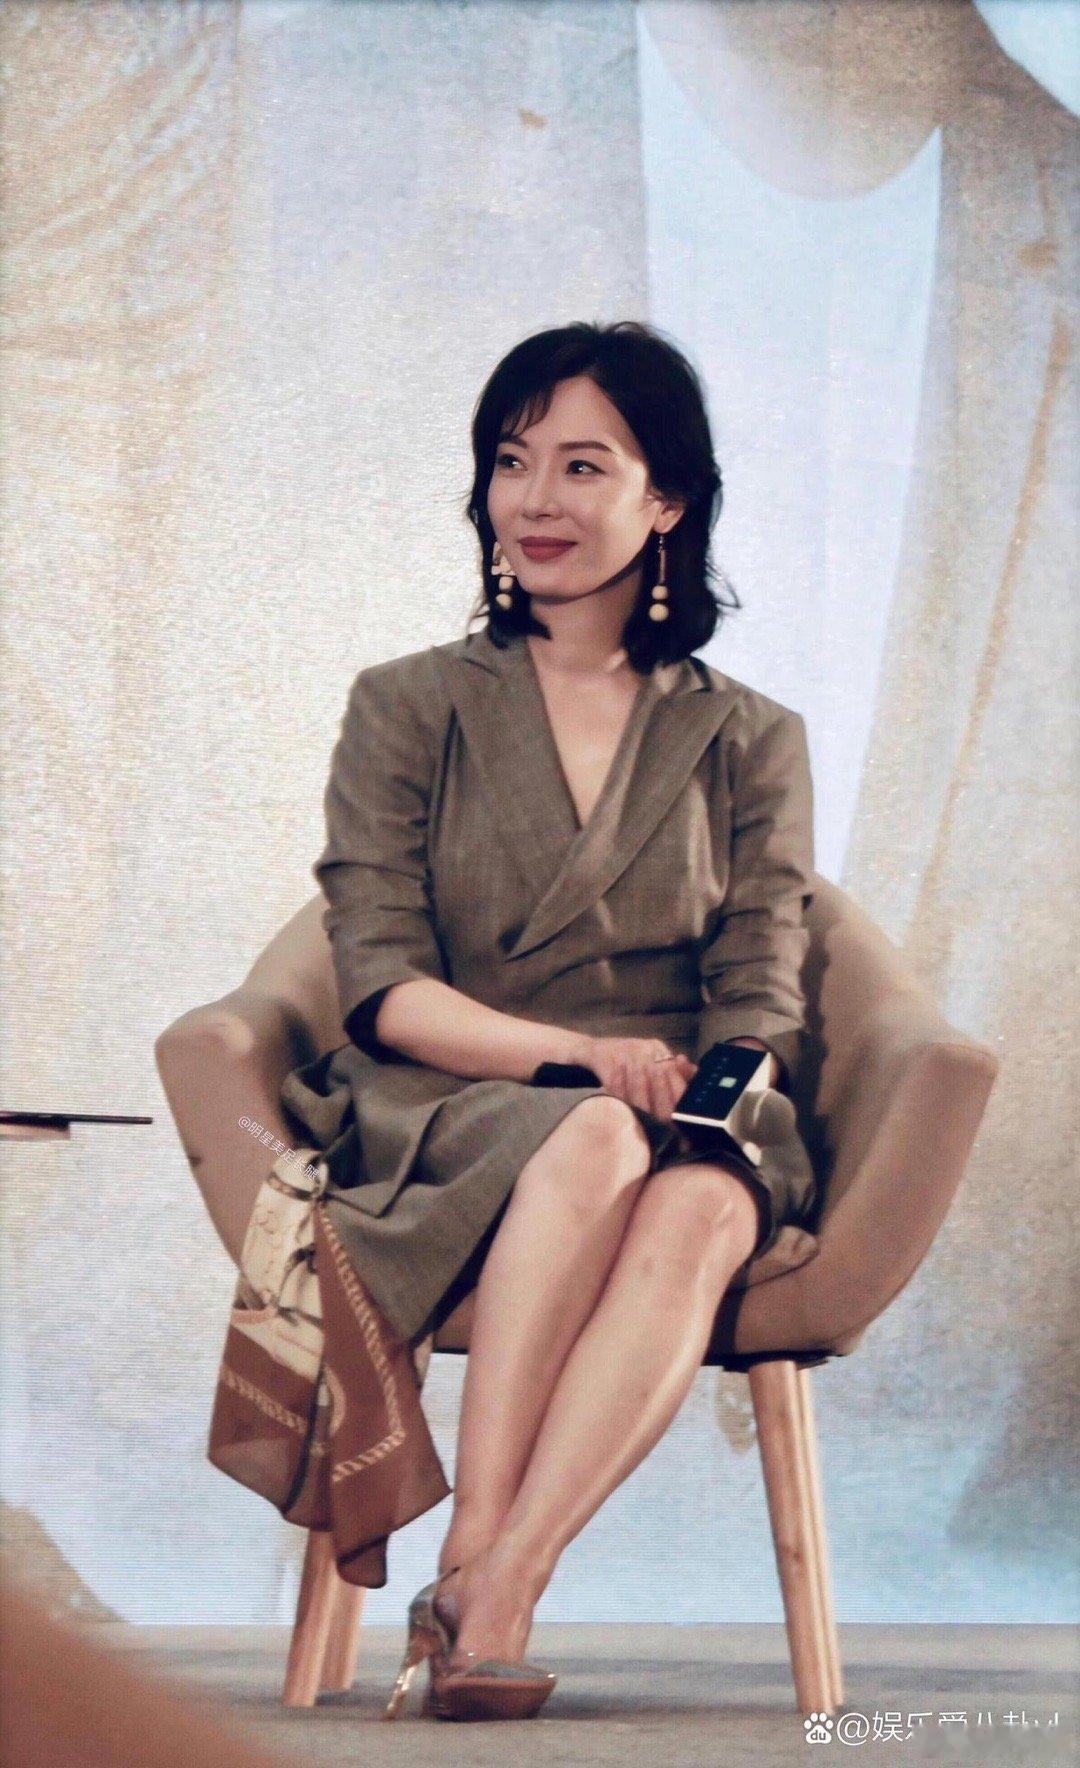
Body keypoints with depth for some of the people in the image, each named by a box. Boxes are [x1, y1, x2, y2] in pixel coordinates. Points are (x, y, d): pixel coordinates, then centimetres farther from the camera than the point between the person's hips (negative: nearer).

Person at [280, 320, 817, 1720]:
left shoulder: (751, 744, 17)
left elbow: (760, 1002, 8)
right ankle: (479, 1564, -40)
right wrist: (581, 1055, -16)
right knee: (595, 1147, -37)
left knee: (701, 1210, -36)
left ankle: (489, 1594, -43)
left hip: (688, 1138, 1)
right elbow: (383, 987, 1)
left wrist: (712, 1098, -16)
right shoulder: (409, 710, 13)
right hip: (449, 1122, -1)